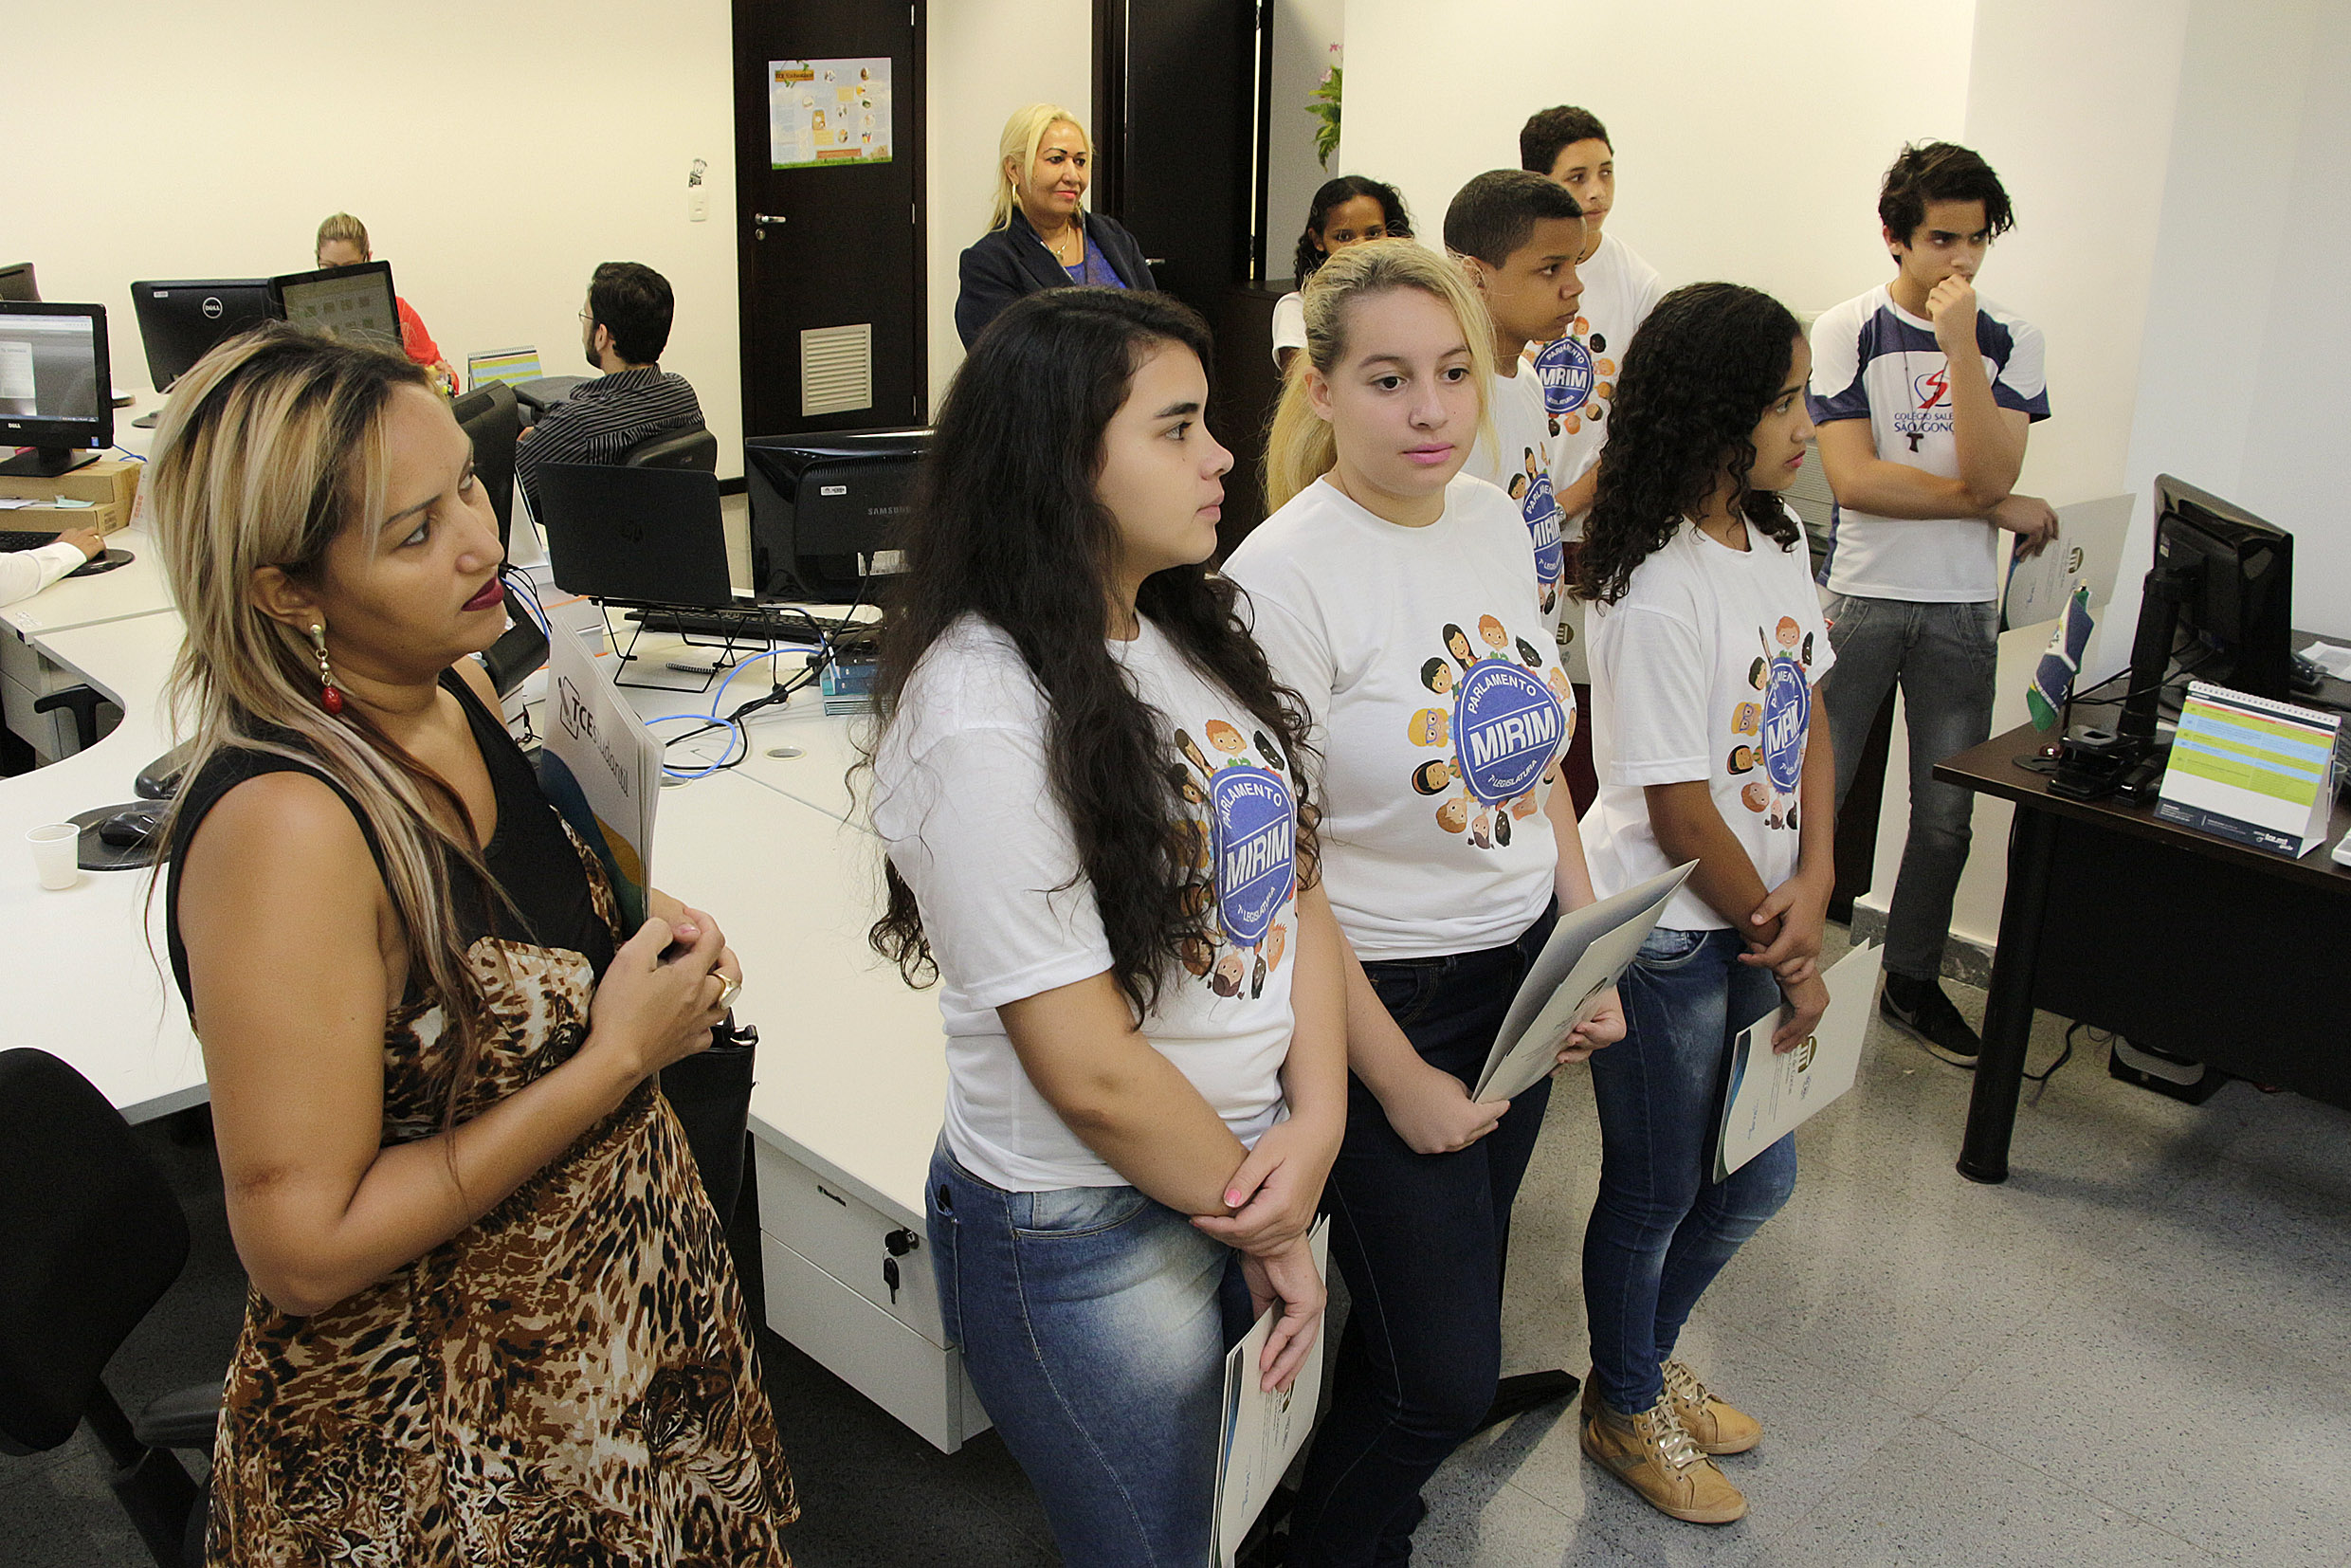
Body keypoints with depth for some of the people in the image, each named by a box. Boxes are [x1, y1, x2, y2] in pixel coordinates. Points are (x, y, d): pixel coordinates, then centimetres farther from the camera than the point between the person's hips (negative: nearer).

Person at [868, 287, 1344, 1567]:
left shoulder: (1186, 634, 1)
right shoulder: (981, 716, -25)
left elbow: (1295, 883, 2)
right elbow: (1091, 1070, -23)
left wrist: (1316, 1124, -12)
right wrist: (1267, 1228, -10)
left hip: (1243, 1175, 8)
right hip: (1087, 1239, -7)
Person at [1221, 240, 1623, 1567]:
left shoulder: (1496, 520, 1)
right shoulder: (1287, 574, -21)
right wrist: (1401, 1083, -14)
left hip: (1521, 977, 7)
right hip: (1385, 997, -7)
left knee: (1451, 1318, 21)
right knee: (1440, 1373, 4)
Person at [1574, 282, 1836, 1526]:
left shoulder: (1776, 542, 3)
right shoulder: (1655, 594, -24)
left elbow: (1810, 724, 6)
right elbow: (1682, 817, -21)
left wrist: (1811, 890, -8)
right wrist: (1782, 953, -9)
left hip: (1756, 916, 8)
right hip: (1664, 932, -8)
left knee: (1757, 1176, 21)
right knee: (1657, 1190, 11)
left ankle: (1648, 1359, 46)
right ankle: (1622, 1411, 37)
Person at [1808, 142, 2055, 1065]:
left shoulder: (2009, 343, 3)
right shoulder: (1848, 331, -4)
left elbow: (1989, 473, -12)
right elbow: (1855, 479, -14)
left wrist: (1959, 345, -18)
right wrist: (1999, 508, -9)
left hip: (1963, 607, 3)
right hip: (1861, 596, -2)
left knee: (1946, 815, 9)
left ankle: (1912, 982, 26)